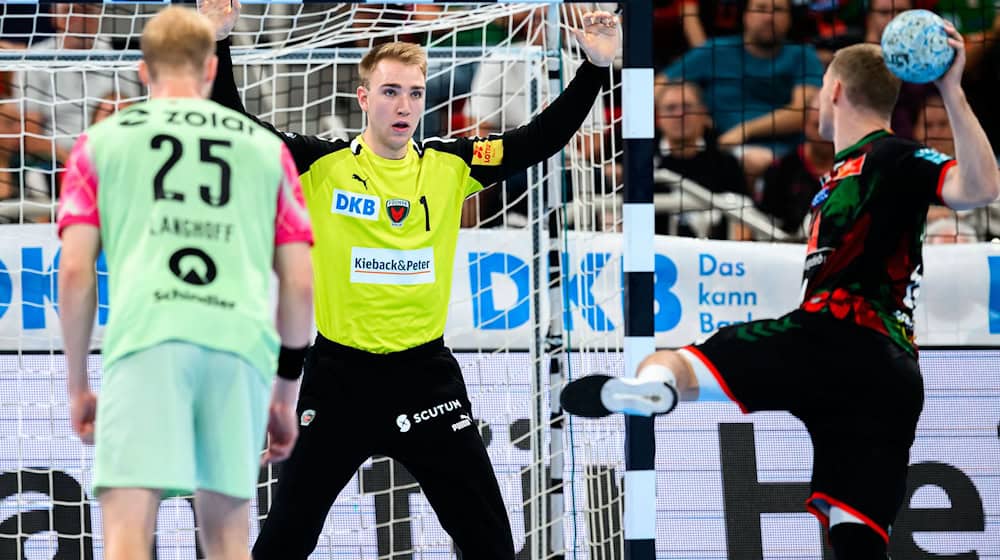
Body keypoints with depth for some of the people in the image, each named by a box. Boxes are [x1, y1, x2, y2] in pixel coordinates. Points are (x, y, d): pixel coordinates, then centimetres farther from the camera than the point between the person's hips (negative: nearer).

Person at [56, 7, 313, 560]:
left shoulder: (101, 141, 18)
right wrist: (287, 391, 25)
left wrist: (77, 384, 16)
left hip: (146, 340, -2)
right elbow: (299, 284, 16)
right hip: (242, 345, 2)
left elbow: (75, 271, 9)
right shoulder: (266, 147, 21)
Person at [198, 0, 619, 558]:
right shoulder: (322, 164, -5)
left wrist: (595, 67, -10)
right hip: (341, 374, -2)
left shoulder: (451, 166, 2)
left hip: (427, 374, 2)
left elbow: (542, 138, 1)